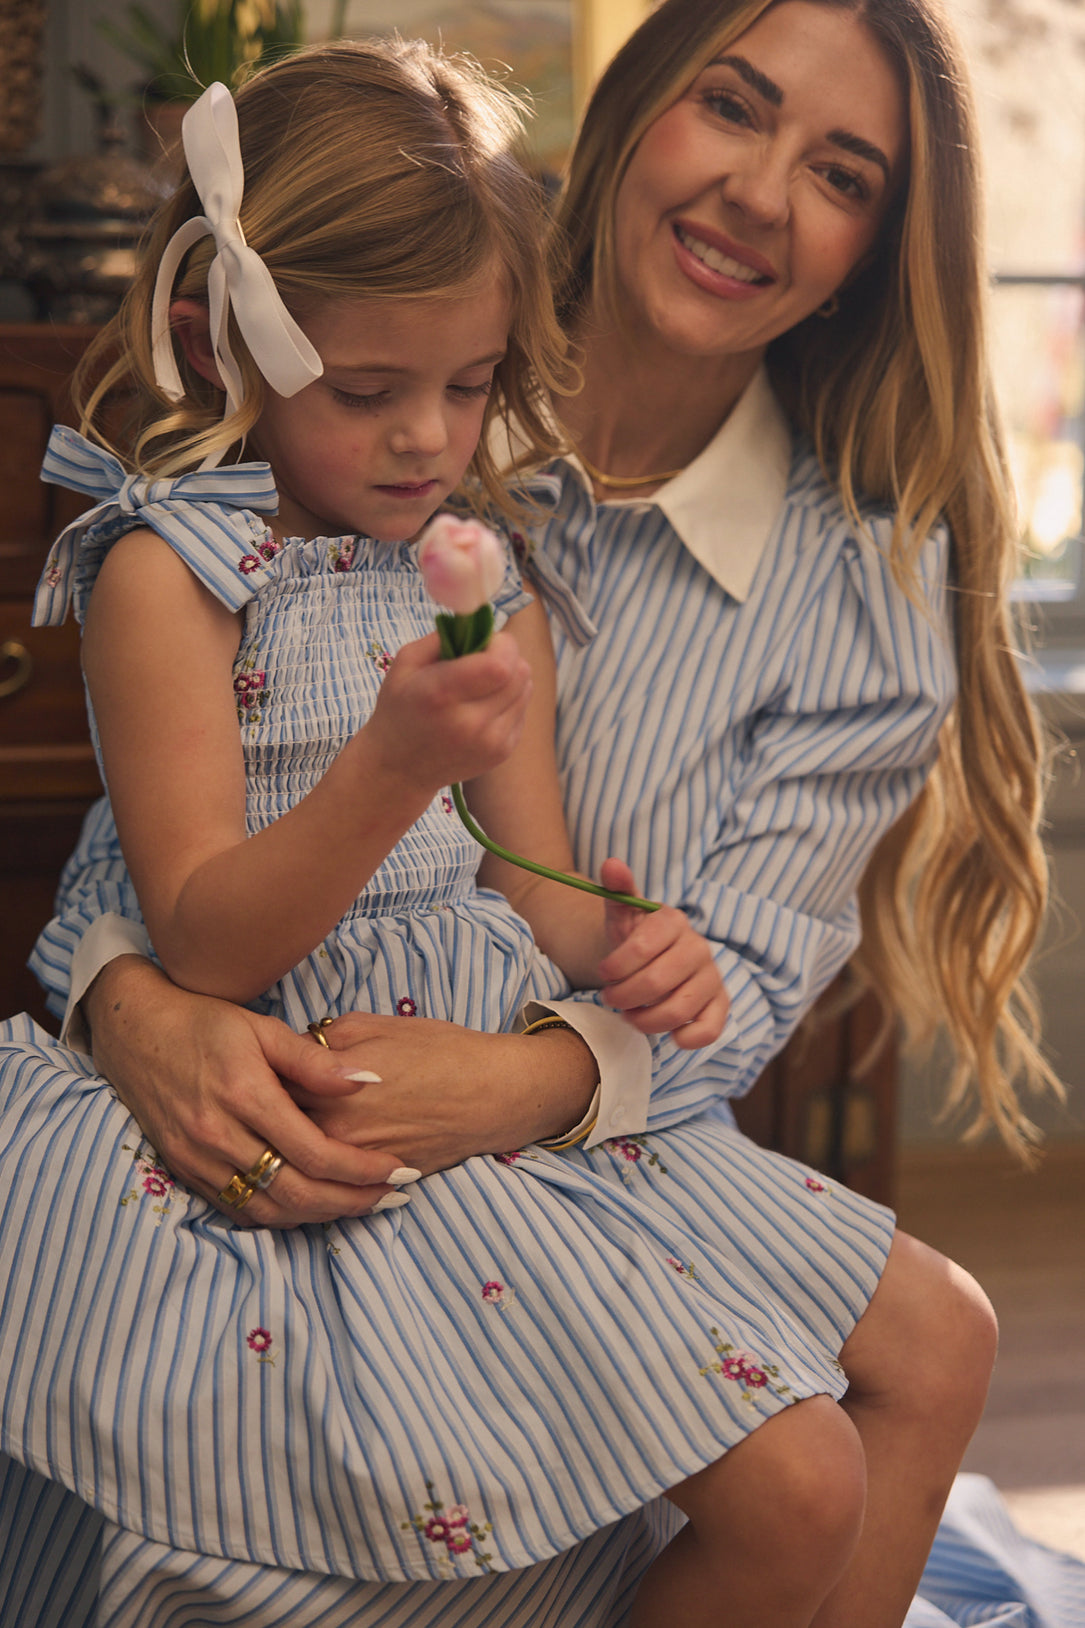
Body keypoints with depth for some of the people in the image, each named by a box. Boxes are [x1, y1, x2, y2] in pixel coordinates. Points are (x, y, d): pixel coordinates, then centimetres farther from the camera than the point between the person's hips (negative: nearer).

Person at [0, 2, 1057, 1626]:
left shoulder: (864, 580, 0)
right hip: (279, 1118, -3)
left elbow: (739, 982, -7)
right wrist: (140, 1006, -27)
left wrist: (534, 1079, -29)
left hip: (600, 1143, 3)